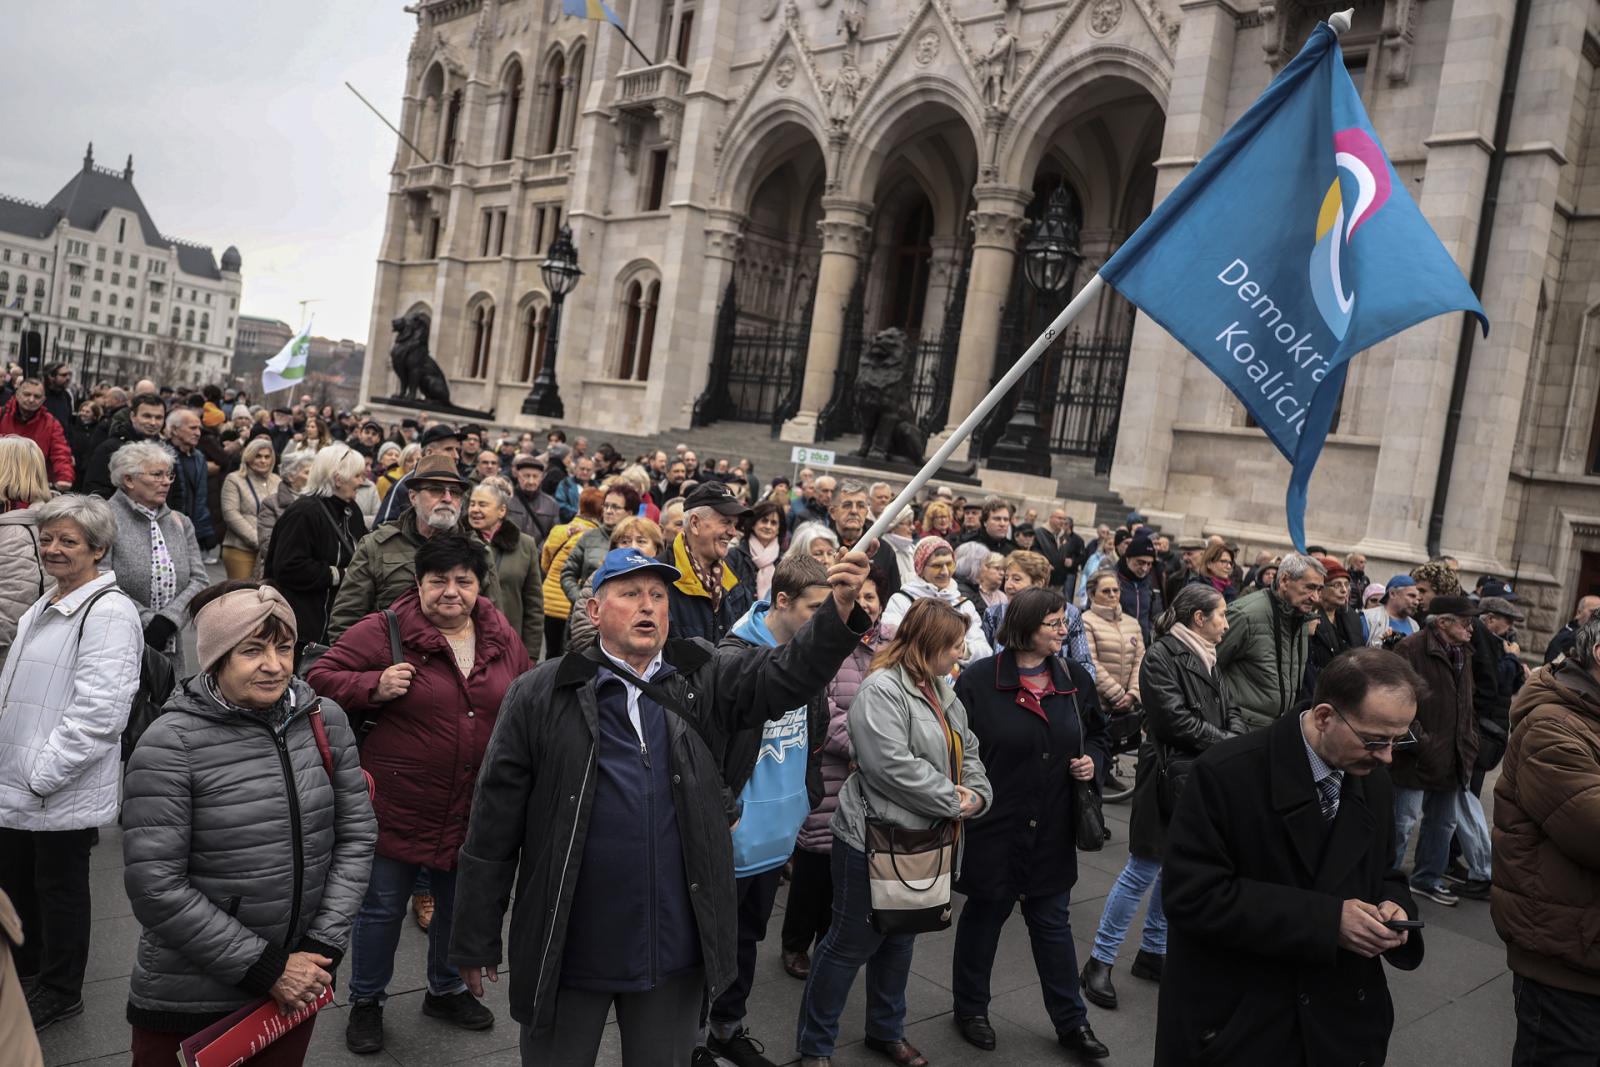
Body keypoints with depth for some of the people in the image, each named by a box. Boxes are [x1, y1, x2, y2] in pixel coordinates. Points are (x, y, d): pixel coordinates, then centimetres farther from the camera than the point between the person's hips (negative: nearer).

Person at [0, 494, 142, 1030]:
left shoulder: (108, 613, -18)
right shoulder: (43, 608, 12)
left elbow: (98, 711, -23)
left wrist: (43, 774, -20)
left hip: (64, 790, -8)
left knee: (59, 887, 7)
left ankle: (59, 991, 26)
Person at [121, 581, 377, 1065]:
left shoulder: (324, 720, -4)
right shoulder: (171, 744, -16)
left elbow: (356, 834, 2)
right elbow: (155, 887, -16)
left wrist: (324, 946, -7)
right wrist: (264, 967, -15)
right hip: (189, 999, -3)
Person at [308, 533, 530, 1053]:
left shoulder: (503, 638, 1)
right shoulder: (384, 632, -13)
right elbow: (322, 677, -8)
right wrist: (376, 686, -23)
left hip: (475, 810, 4)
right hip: (398, 805, -4)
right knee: (382, 908, 12)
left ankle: (445, 989, 45)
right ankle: (366, 1002, 35)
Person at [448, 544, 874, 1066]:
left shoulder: (705, 682, 1)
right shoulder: (541, 694, -6)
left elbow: (790, 670, -13)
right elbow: (495, 822, -4)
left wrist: (840, 610, -32)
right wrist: (476, 941, -1)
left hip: (675, 948, 2)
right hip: (568, 950, -2)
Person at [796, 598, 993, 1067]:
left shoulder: (942, 691, 11)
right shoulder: (882, 690, -20)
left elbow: (967, 751, 16)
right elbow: (894, 767, -28)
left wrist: (979, 794, -4)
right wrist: (953, 801, -19)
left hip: (924, 840, 9)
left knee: (901, 939, 21)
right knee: (851, 944, 3)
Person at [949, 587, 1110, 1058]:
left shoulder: (1075, 678, 2)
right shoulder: (979, 680, -14)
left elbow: (1096, 731, 17)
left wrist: (1092, 758, -3)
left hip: (1052, 828, 4)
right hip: (993, 825, -4)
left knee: (1053, 921, 15)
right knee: (985, 914, 14)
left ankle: (1071, 1021, 28)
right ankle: (970, 1009, 33)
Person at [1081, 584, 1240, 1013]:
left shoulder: (1206, 660, 13)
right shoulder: (1161, 658, -13)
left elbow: (1229, 711, 13)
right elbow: (1176, 719, -19)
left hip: (1204, 783, 8)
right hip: (1170, 779, -8)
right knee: (1143, 871, -3)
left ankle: (1152, 953, 29)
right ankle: (1099, 962, 8)